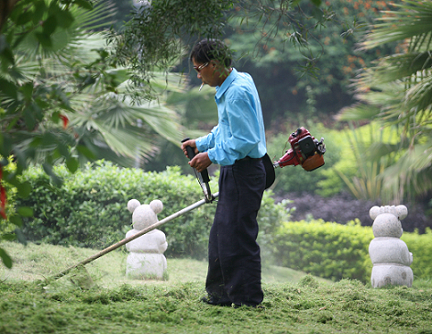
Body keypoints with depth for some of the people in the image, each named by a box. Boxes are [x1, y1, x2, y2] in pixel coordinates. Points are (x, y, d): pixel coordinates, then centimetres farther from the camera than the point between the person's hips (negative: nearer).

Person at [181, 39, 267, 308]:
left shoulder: (237, 92, -21)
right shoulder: (229, 87, 12)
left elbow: (246, 139, -24)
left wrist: (212, 157, -18)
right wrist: (201, 143, 15)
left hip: (244, 172, -11)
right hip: (235, 172, 11)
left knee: (238, 235, -5)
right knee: (221, 234, 16)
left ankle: (248, 298, 2)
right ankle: (222, 293, 25)